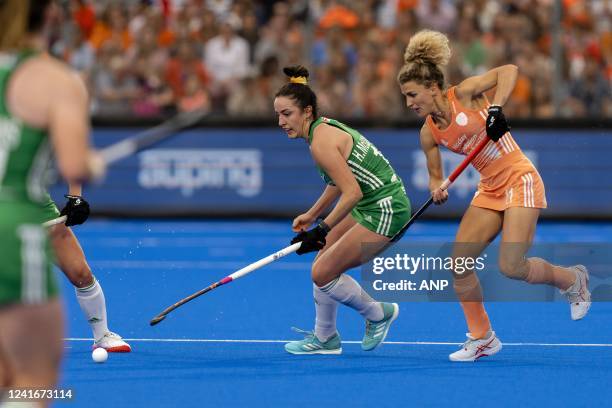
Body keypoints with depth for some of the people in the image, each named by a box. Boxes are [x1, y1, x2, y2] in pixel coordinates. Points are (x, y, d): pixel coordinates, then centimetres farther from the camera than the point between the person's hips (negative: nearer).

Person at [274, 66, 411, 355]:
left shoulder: (321, 143, -22)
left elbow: (353, 192, -27)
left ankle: (378, 314, 14)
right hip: (370, 205, 10)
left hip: (384, 210, -10)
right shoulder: (324, 128, 7)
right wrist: (311, 215, 24)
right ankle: (325, 338, 27)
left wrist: (322, 230, -26)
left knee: (323, 274, -7)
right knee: (323, 263, 14)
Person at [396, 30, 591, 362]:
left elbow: (508, 71, -21)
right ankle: (481, 337, 9)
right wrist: (437, 191, -13)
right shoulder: (429, 133, 2)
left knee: (512, 267, -16)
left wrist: (496, 109, -33)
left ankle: (572, 279, 13)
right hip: (489, 191, 7)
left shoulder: (464, 94, -14)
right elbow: (435, 175, 10)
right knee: (459, 262, -4)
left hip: (520, 180, -7)